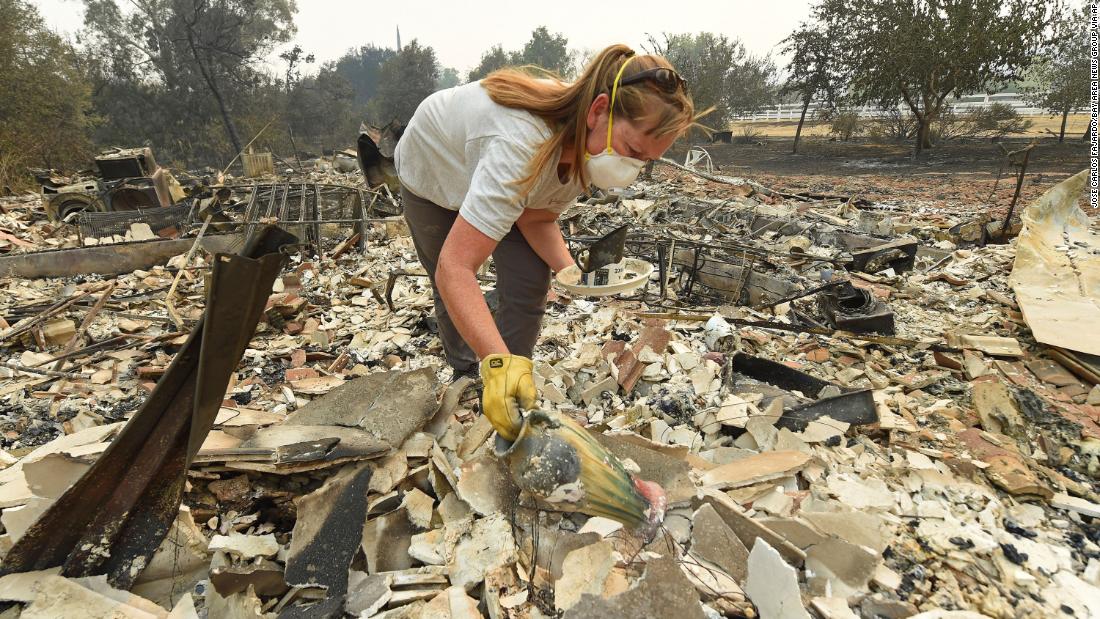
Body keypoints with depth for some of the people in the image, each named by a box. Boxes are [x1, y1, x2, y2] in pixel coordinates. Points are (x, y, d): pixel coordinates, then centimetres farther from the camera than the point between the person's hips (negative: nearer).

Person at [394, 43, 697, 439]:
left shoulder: (587, 141, -26)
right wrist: (498, 362, -62)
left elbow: (537, 216, -14)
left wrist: (567, 270, -33)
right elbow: (454, 268, -52)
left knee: (529, 287, -9)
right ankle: (464, 372, 35)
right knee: (453, 289, 6)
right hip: (432, 172, -4)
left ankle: (504, 398, 7)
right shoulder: (521, 144, -48)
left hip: (494, 176, 4)